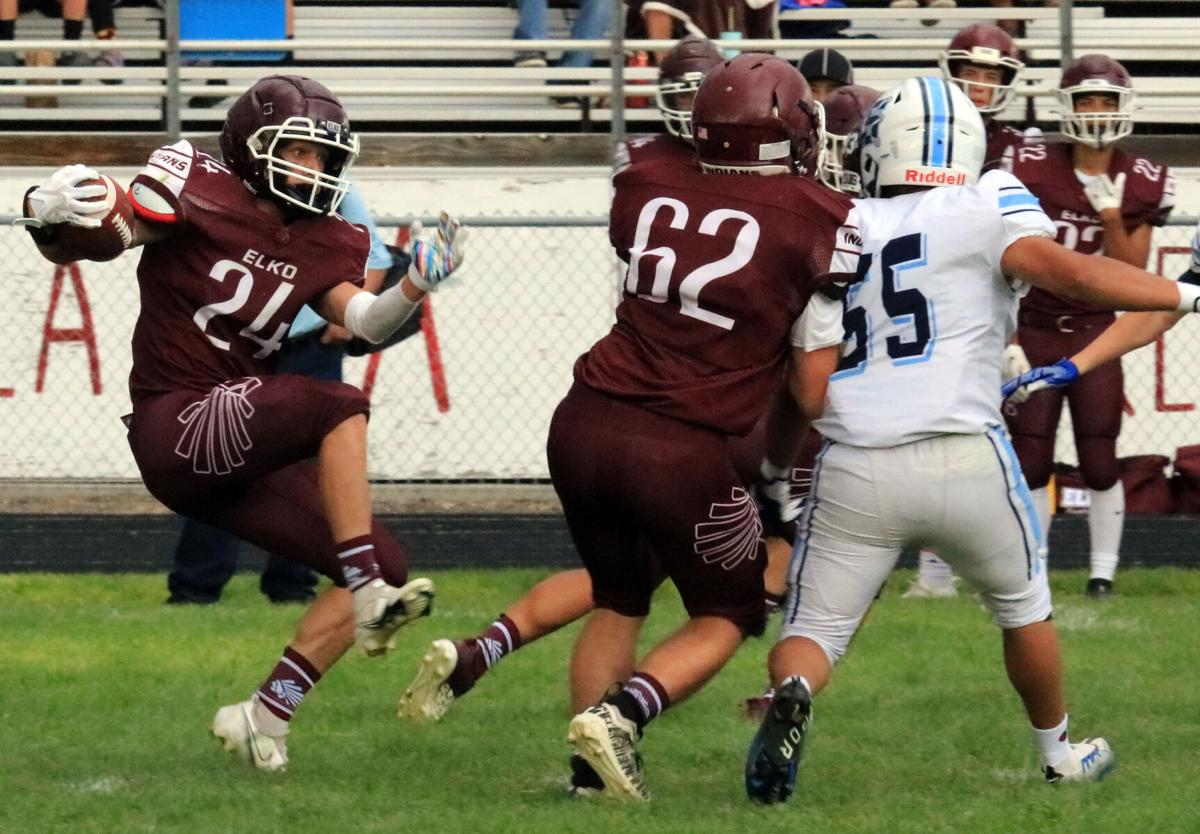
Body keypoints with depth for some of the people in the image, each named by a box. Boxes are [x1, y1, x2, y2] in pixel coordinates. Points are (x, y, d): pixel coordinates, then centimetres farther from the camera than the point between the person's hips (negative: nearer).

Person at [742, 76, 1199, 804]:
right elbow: (1066, 272, -13)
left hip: (856, 470, 1)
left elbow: (810, 391, 7)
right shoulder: (986, 206, 3)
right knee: (1023, 602, 25)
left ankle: (791, 697, -24)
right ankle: (1059, 752, 41)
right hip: (966, 463, -1)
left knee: (813, 630, 9)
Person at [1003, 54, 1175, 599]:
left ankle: (1103, 571, 12)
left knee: (1099, 462, 0)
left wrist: (1112, 220, -17)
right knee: (1031, 462, 1)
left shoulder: (1141, 186, -3)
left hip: (1094, 334, 1)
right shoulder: (1031, 172, -9)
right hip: (1034, 330, -1)